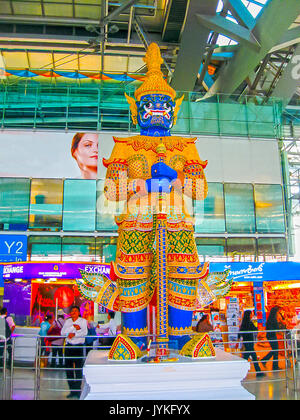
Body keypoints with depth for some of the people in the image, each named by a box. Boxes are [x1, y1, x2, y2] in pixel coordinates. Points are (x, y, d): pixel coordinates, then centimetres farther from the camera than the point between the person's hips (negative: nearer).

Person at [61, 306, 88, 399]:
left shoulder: (83, 321, 4)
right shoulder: (68, 321, 13)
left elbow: (84, 332, -10)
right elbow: (62, 332, -1)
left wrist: (74, 334, -22)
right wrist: (74, 327, -12)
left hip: (78, 346, -3)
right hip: (68, 346, 3)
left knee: (78, 368, -5)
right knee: (68, 368, 4)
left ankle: (78, 390, 3)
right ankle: (72, 390, 14)